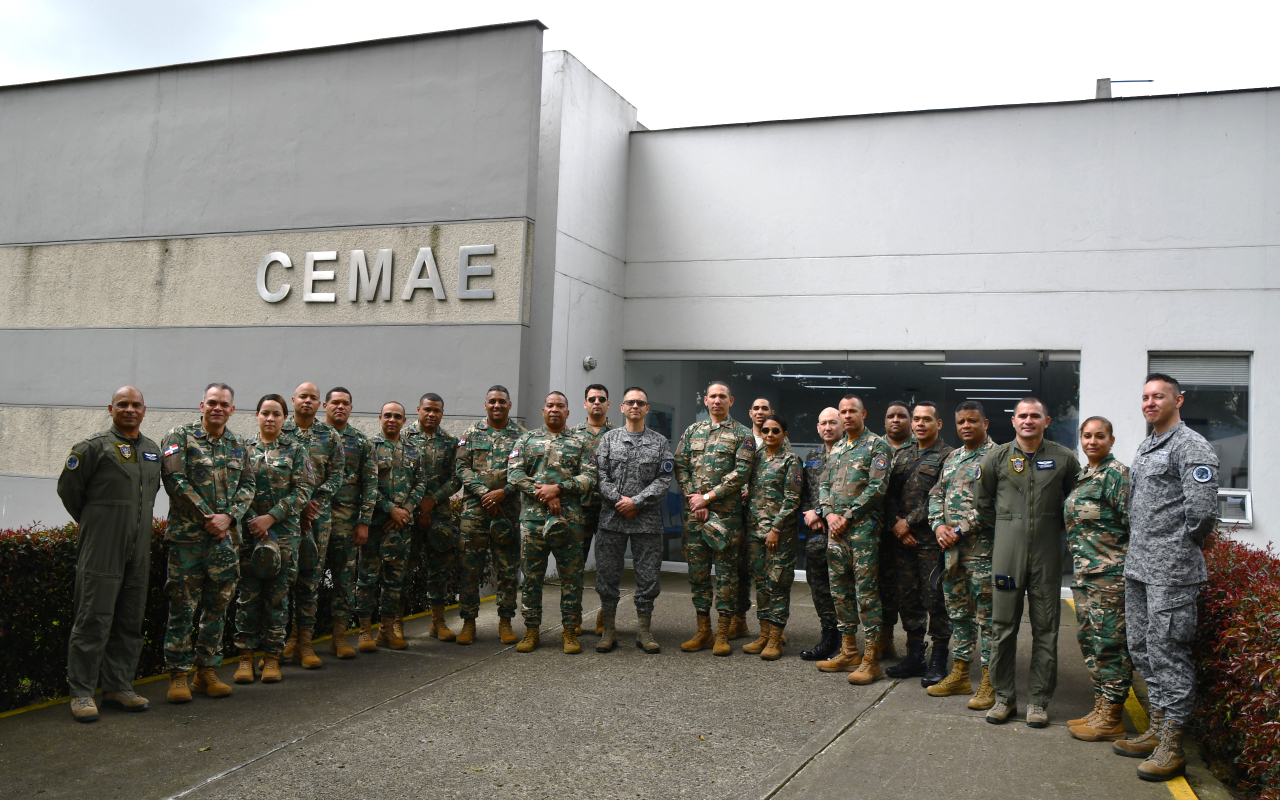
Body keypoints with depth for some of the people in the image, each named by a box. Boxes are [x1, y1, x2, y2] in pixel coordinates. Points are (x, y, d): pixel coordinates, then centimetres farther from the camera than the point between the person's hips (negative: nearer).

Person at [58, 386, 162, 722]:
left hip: (138, 553, 6)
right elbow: (68, 487, 0)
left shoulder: (153, 450, 15)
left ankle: (118, 687, 19)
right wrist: (91, 522, 9)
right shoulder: (94, 447, -5)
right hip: (101, 551, -6)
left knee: (130, 622, 9)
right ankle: (82, 692, 4)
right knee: (93, 621, -5)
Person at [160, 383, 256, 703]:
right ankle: (178, 676, 9)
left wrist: (228, 516, -8)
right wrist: (208, 517, -14)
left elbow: (248, 485, 9)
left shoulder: (238, 445, 13)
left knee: (217, 607, 10)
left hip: (226, 538, 5)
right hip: (187, 536, -4)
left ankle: (207, 671, 20)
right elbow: (174, 479, -12)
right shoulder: (180, 437, -2)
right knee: (182, 609, -1)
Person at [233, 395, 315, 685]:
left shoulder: (296, 450, 4)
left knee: (278, 594, 2)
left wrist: (270, 517, -11)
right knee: (248, 593, 0)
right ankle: (246, 656, 9)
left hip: (284, 530, -1)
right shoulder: (244, 448, 8)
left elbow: (304, 488, -3)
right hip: (249, 529, 1)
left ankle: (272, 656, 11)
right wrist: (253, 521, -9)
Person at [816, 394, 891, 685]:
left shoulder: (877, 446, -4)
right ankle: (849, 653, 20)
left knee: (866, 592, -8)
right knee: (840, 591, 11)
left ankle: (872, 660, -4)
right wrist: (830, 514, 0)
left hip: (863, 527, -7)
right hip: (836, 528, 8)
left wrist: (847, 516, -14)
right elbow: (824, 486, 18)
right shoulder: (836, 449, 18)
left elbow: (877, 487, -13)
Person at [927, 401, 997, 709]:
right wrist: (939, 525, 0)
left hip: (982, 547, -8)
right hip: (952, 548, 8)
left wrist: (961, 530, -16)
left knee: (987, 615, -3)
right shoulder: (952, 458, 17)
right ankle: (959, 675, 23)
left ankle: (989, 683, 4)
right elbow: (936, 494, 18)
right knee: (958, 612, 14)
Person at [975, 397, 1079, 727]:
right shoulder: (997, 457, 3)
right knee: (1003, 625, 3)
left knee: (1046, 627, 4)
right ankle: (1004, 696, 15)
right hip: (1007, 550, 0)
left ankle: (1039, 699, 14)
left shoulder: (1064, 458, 3)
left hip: (1047, 552, 0)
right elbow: (982, 501, 14)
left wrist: (1056, 527, 12)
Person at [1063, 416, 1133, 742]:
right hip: (1084, 574, 9)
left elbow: (1133, 521, -14)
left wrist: (1129, 566, -15)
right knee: (1088, 639, 13)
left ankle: (1111, 720, 5)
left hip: (1109, 574, -9)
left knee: (1109, 642, -3)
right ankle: (1100, 709, 23)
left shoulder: (1116, 473, -10)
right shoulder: (1084, 476, 16)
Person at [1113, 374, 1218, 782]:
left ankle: (1172, 747, 2)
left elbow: (1202, 508, -20)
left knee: (1167, 652, -5)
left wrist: (1185, 546, -6)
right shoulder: (1144, 448, 17)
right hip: (1137, 566, 9)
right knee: (1142, 649, 15)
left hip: (1170, 571, -9)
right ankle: (1157, 729, 26)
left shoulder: (1190, 446, -11)